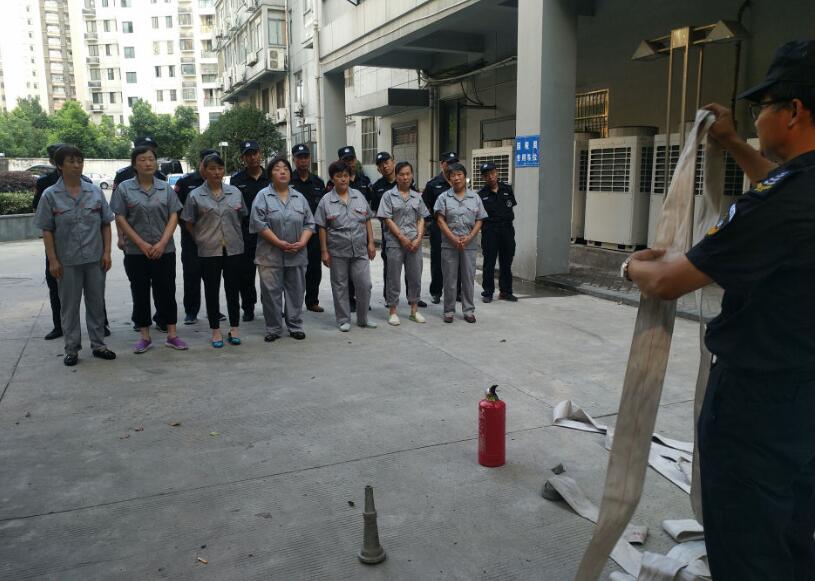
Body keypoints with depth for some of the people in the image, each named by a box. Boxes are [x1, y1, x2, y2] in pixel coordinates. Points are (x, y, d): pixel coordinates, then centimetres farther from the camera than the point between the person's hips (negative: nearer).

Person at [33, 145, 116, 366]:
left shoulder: (95, 192, 4)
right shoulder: (50, 195, -2)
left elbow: (106, 224, 6)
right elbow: (47, 230, -2)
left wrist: (107, 252, -1)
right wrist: (52, 260, -8)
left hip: (95, 258, 2)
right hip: (67, 261, -2)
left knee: (96, 302, 10)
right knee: (69, 305, 7)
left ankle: (98, 345, 22)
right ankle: (72, 348, 18)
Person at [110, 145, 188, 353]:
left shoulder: (165, 188, 5)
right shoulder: (124, 188, 1)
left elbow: (173, 217, 1)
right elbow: (120, 219, -3)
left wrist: (162, 243, -11)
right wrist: (142, 244, -11)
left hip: (164, 251, 1)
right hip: (136, 252, 0)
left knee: (166, 292, 4)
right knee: (140, 294, 6)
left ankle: (172, 335, 12)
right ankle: (145, 337, 16)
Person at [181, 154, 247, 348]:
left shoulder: (235, 192, 5)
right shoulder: (195, 195, -1)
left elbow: (242, 217, 15)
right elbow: (189, 224, 5)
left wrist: (235, 236, 10)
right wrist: (203, 238, 4)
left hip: (233, 249, 1)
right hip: (209, 251, -1)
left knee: (233, 289, 7)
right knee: (212, 291, 6)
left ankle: (234, 328, 19)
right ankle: (216, 330, 17)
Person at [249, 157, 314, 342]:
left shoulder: (299, 198, 12)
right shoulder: (263, 196, -1)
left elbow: (309, 223, 10)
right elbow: (259, 223, -10)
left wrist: (302, 242, -8)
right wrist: (279, 243, -15)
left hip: (296, 255, 3)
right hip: (270, 256, -3)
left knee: (295, 292, 9)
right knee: (271, 292, 1)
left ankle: (295, 326, 20)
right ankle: (273, 329, 13)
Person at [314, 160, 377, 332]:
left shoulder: (359, 195, 6)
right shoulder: (326, 200, -2)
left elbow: (367, 221, 10)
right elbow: (322, 228, -1)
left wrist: (371, 243, 5)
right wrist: (324, 251, -4)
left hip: (360, 250, 2)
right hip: (337, 252, -2)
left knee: (364, 284, 2)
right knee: (340, 286, 7)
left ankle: (363, 319, 19)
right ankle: (344, 320, 20)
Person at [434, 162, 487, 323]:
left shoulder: (475, 197, 7)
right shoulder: (444, 198, 3)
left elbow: (479, 221, 5)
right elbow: (440, 220, -4)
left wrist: (469, 237, -9)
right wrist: (453, 238, -13)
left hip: (469, 244, 1)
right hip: (449, 245, -1)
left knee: (469, 278, 6)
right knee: (449, 279, 4)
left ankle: (468, 310, 16)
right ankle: (449, 311, 13)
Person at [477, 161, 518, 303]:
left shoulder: (507, 189, 6)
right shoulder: (481, 194, -2)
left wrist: (509, 218, 10)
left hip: (507, 229, 3)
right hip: (490, 231, -3)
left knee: (506, 262, 11)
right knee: (489, 262, 2)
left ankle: (505, 291, 22)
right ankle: (488, 292, 11)